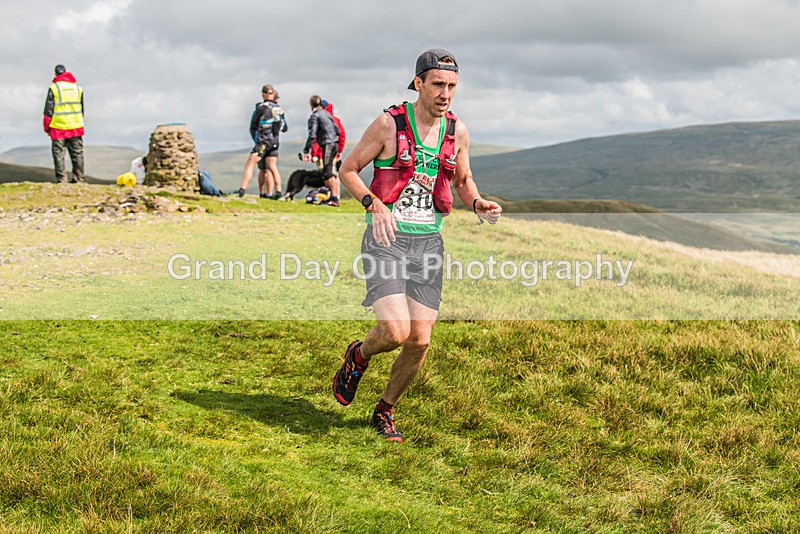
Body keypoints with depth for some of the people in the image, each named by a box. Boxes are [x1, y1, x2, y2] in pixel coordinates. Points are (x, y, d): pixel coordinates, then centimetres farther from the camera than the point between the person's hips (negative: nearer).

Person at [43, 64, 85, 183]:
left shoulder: (54, 88, -5)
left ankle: (61, 179, -3)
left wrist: (46, 127, 4)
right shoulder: (78, 87, 8)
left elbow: (48, 110, -4)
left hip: (58, 127, -4)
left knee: (58, 153, 1)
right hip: (76, 127, 4)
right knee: (77, 153, 9)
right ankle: (78, 178, 9)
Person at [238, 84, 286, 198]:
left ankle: (242, 190, -12)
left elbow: (253, 125, 1)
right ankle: (279, 191, 12)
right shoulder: (279, 109, 9)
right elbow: (284, 128, 17)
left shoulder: (261, 107, -7)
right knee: (272, 167, 15)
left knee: (249, 165, -5)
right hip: (275, 142, 6)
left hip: (263, 141, -6)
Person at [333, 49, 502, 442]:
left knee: (420, 341, 0)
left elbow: (463, 181, 20)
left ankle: (385, 410, 24)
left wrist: (477, 203, -3)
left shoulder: (457, 131, 6)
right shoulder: (389, 124, -8)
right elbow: (347, 170, 0)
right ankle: (358, 357, 17)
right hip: (386, 238, -4)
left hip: (428, 242, 4)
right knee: (396, 331, -20)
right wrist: (374, 204, -18)